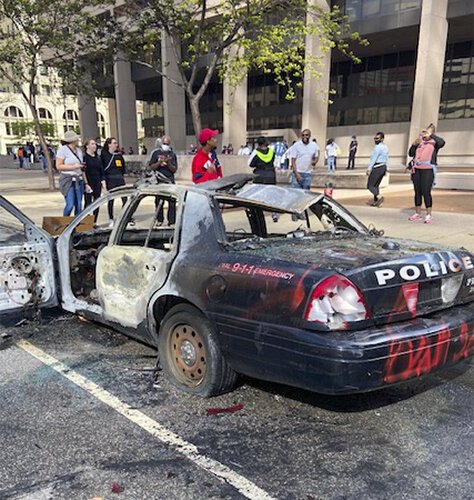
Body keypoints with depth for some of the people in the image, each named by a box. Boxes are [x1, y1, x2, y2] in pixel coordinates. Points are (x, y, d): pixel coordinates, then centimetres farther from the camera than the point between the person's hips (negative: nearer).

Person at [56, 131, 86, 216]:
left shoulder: (78, 150, 16)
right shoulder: (63, 149, -5)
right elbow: (58, 166, -10)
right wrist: (73, 166, -14)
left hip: (79, 180, 7)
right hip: (68, 180, -7)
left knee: (79, 205, 3)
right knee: (70, 205, -13)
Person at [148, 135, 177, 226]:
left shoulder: (172, 154, 8)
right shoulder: (156, 153, 6)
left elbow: (174, 170, 3)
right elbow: (151, 167, 2)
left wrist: (168, 163, -14)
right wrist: (160, 162, -12)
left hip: (170, 181, 0)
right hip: (159, 181, 0)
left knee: (172, 201, -5)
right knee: (158, 201, 6)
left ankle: (172, 221, -1)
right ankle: (159, 220, 20)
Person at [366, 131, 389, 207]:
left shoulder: (378, 147, -15)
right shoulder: (385, 147, 14)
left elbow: (373, 159, -17)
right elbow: (387, 159, 17)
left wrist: (369, 169, -17)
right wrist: (386, 169, 20)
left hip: (377, 167, -9)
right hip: (383, 167, 9)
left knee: (370, 185, -4)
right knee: (375, 185, 16)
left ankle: (379, 197, -19)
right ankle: (375, 201, 17)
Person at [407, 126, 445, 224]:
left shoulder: (434, 143, 4)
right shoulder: (419, 142, 18)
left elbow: (442, 142, -18)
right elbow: (411, 154, 12)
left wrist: (430, 135, -14)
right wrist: (414, 144, -4)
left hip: (428, 169, -5)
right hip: (416, 169, 5)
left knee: (426, 192, -11)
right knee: (417, 192, 5)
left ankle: (429, 215, -8)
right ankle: (417, 214, 11)